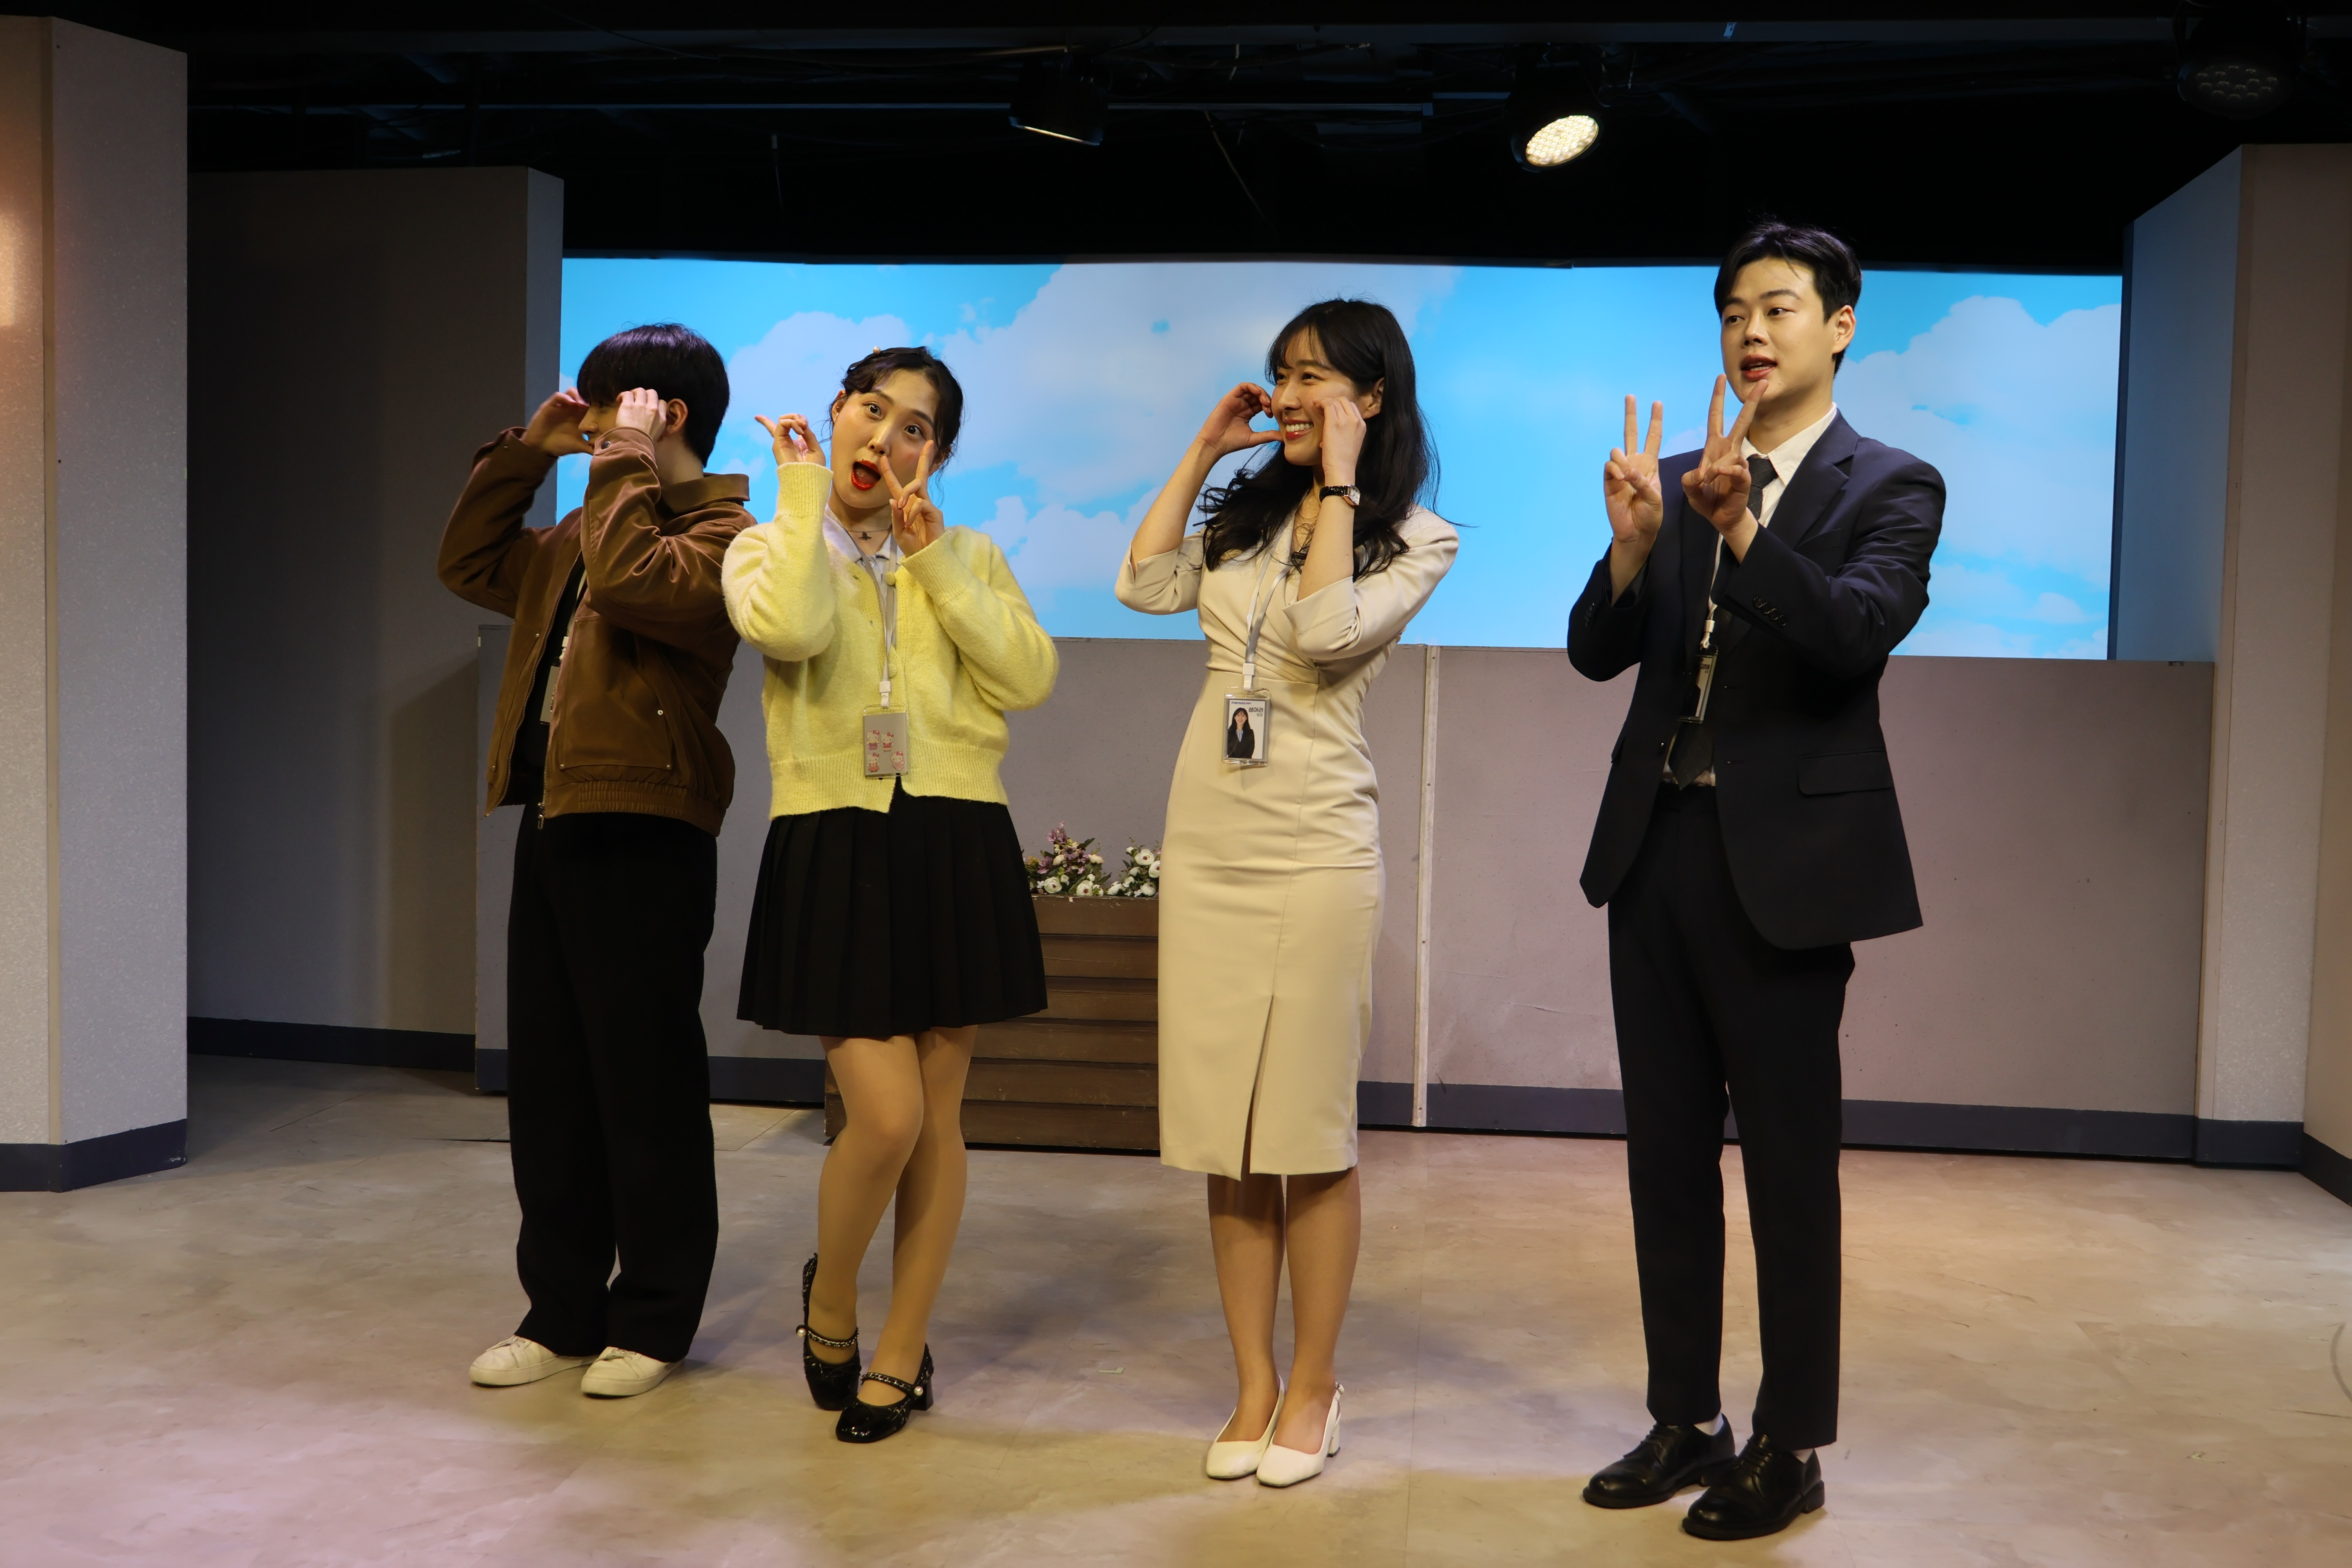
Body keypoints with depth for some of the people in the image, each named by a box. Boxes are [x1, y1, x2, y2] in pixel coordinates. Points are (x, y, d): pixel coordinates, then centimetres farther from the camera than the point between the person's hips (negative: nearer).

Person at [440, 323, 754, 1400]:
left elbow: (630, 582, -24)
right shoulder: (585, 533, 22)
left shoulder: (719, 534, -5)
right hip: (554, 825, 9)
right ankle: (563, 1311, 22)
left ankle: (654, 1321, 13)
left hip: (644, 833, -9)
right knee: (546, 1081, 11)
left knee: (645, 1087, 0)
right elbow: (471, 563, 30)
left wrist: (627, 464, -10)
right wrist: (527, 451, 21)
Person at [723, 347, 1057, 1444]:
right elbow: (790, 625, -18)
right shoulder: (772, 547, 7)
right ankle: (830, 1293, 19)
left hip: (957, 848, 3)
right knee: (886, 1116, -12)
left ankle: (902, 1351, 23)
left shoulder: (970, 558, 13)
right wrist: (806, 491, -6)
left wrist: (935, 559, -6)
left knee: (936, 1116, 7)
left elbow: (1032, 678, -3)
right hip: (835, 849, -2)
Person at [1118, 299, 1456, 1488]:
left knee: (1309, 1134, 0)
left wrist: (1339, 479, -10)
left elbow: (1327, 630, -16)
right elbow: (1144, 585, 4)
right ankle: (1253, 1386, 17)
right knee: (1225, 1136, 6)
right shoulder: (1249, 510, 16)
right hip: (1206, 841, 5)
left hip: (1313, 851, -5)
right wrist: (1202, 449, 8)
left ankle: (1313, 1388, 14)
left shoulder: (1416, 538, 1)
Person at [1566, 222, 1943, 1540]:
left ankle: (1793, 1448, 17)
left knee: (1790, 1164, 3)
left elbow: (1859, 634, -20)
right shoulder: (1678, 482, 11)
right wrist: (1634, 542, -17)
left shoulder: (1892, 486, -2)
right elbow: (1597, 652, 1)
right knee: (1667, 1153, 12)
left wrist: (1743, 528, -32)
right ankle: (1687, 1422, 25)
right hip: (1659, 848, 5)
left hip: (1784, 860, -5)